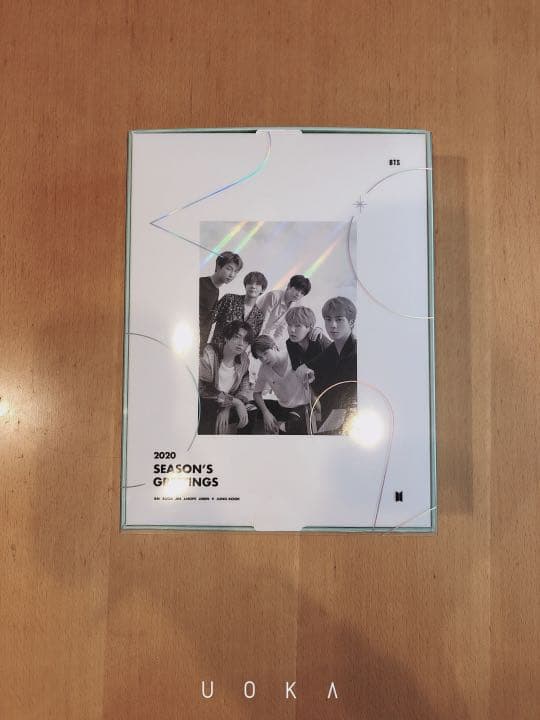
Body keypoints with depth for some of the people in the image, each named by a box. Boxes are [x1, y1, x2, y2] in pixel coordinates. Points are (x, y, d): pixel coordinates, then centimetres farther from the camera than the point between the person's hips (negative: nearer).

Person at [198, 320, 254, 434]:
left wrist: (227, 408, -20)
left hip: (227, 407, 6)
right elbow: (203, 389, -24)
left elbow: (244, 390, 0)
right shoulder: (210, 352, -18)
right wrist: (235, 402, -25)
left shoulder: (244, 359, -1)